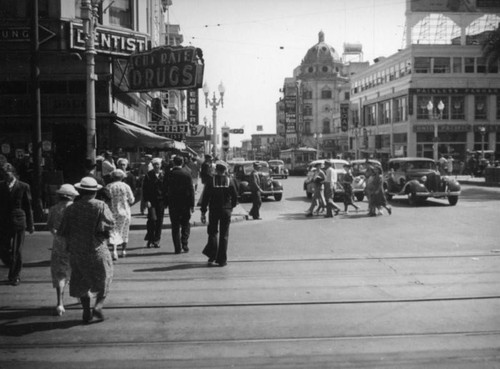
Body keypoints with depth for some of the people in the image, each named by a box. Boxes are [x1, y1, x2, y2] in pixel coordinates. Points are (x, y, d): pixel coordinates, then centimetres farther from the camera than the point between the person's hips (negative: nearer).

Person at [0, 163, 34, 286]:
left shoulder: (23, 187, -2)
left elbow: (28, 206, 2)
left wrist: (30, 224, 2)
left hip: (18, 223, -2)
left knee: (17, 251, 3)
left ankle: (15, 276, 17)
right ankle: (14, 271, 30)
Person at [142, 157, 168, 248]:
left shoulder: (164, 175, 4)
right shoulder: (149, 175, 1)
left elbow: (167, 188, 5)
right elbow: (145, 189, 0)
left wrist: (166, 201, -1)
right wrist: (147, 200, -9)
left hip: (161, 201, 2)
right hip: (151, 201, -2)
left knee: (159, 221, 4)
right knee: (152, 219, -11)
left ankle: (156, 240, 15)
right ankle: (150, 239, 7)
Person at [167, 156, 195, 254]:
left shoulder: (169, 174, -5)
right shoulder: (187, 174, -4)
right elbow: (191, 190, -5)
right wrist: (192, 204, -2)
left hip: (173, 204, 0)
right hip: (185, 204, 0)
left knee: (175, 226, 7)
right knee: (186, 225, 13)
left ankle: (177, 248, 4)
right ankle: (184, 244, 1)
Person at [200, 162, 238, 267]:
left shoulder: (211, 181, -4)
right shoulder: (230, 181, -2)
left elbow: (206, 197, -6)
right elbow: (235, 196, 0)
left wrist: (203, 212, -2)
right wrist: (231, 207, 18)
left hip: (213, 210, 0)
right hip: (226, 210, 1)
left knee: (212, 232, 15)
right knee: (224, 235, 6)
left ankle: (212, 256, 7)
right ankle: (222, 260, 6)